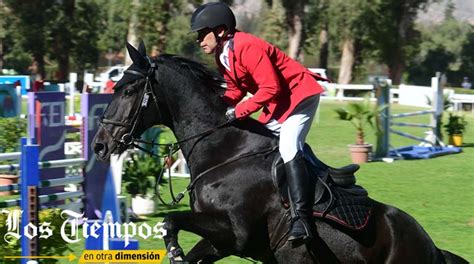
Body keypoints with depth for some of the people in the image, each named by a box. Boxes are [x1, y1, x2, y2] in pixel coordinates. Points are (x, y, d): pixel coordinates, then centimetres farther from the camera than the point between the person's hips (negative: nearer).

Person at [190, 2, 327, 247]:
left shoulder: (247, 48, -26)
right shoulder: (223, 56, 5)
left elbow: (270, 88, -28)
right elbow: (235, 91, 11)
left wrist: (237, 112, -27)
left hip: (299, 96, -11)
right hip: (276, 105, 11)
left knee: (288, 148, -26)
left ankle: (302, 218, -33)